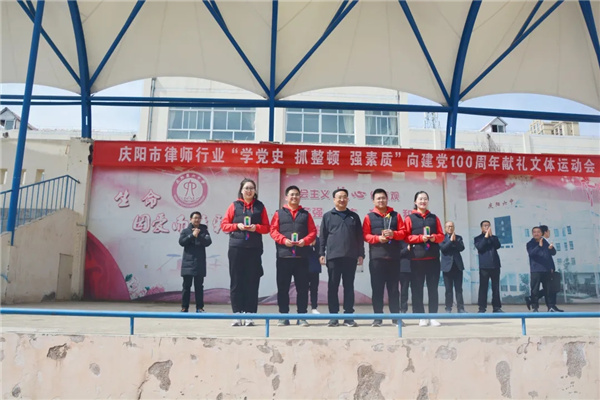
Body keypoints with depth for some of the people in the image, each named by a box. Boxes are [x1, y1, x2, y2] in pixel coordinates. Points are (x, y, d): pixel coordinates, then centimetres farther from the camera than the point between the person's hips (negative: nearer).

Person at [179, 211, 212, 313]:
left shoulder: (204, 231, 8)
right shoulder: (185, 231, 7)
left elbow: (208, 242, -5)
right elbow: (181, 242, -7)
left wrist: (199, 236, -17)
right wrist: (192, 235, -13)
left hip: (200, 263, 1)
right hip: (188, 262, 0)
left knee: (199, 286, 5)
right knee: (186, 286, 2)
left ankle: (199, 307, 9)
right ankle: (184, 307, 8)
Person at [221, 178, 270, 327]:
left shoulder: (260, 206, 9)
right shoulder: (234, 205, 7)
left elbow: (266, 228, 8)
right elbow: (224, 225, 5)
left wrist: (256, 227, -11)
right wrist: (237, 226, -11)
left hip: (254, 249, 0)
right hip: (236, 248, 0)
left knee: (252, 282, 1)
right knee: (236, 282, 1)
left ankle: (249, 314, 8)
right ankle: (237, 314, 9)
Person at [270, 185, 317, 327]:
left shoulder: (306, 214, 14)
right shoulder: (279, 213, 11)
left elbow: (313, 232, 8)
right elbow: (273, 230, 3)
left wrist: (305, 240, -11)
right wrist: (284, 240, -13)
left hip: (302, 256, 1)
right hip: (283, 256, -1)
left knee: (302, 287, 2)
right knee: (283, 287, 3)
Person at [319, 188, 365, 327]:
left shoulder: (354, 216, 13)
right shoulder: (327, 216, 8)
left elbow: (359, 237, 12)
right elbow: (323, 236, 5)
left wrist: (361, 254, 5)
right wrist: (321, 253, -3)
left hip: (350, 257, 2)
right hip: (333, 257, -1)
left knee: (349, 287, 5)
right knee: (333, 287, 2)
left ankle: (349, 316, 11)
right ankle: (333, 316, 9)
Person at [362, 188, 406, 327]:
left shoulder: (395, 215, 12)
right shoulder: (369, 217, 7)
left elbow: (403, 232, 7)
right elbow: (365, 235, 0)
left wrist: (393, 234, -12)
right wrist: (378, 238, -16)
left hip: (394, 256, 2)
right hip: (376, 257, -1)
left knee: (393, 287, 5)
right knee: (377, 288, 0)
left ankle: (396, 317, 12)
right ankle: (378, 317, 6)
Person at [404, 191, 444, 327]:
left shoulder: (434, 218, 14)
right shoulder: (410, 218, 5)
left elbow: (441, 235, 12)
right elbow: (406, 236, -2)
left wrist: (434, 237, -10)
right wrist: (421, 238, -15)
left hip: (433, 257, 2)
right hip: (416, 257, -2)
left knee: (433, 287, 3)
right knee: (417, 288, -1)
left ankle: (433, 316, 8)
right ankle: (421, 317, 6)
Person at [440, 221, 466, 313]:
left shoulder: (458, 237, 11)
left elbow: (461, 248, -4)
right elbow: (443, 248, -13)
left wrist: (455, 240, -15)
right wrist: (451, 240, -17)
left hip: (457, 265, 2)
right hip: (447, 266, -2)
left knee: (459, 289, 3)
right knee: (449, 289, 2)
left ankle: (460, 308, 6)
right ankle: (448, 308, 7)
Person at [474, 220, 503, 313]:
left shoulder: (494, 237, 16)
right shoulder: (478, 238, 8)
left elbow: (498, 246, -2)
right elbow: (479, 247, -10)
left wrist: (491, 235, -9)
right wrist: (486, 236, -12)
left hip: (495, 265, 3)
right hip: (484, 266, -3)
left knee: (496, 287, 3)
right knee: (483, 287, -4)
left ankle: (496, 307, 8)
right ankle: (482, 307, -3)